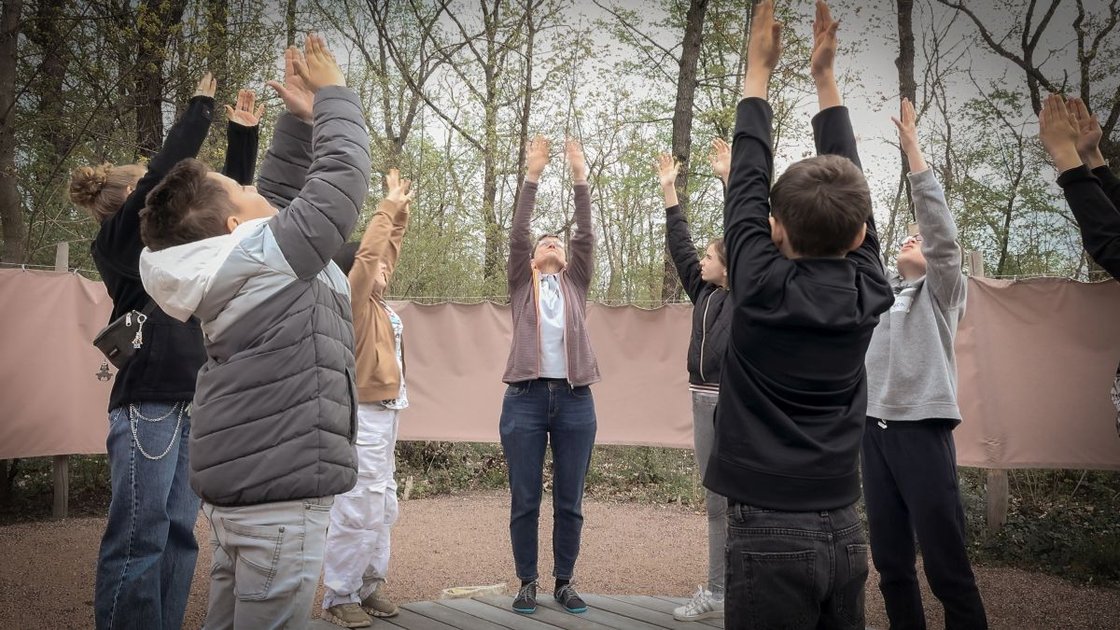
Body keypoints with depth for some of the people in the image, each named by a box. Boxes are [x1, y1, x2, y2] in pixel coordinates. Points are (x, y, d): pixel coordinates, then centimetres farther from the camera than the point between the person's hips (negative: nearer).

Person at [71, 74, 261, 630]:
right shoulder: (116, 242, -1)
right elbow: (164, 172, -12)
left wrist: (243, 133, 17)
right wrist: (200, 108, -4)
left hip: (195, 404, 8)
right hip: (149, 405, -7)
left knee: (178, 534, 7)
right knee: (138, 540, -6)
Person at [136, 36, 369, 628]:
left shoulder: (225, 267, 10)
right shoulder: (268, 255, -15)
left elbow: (276, 193, 22)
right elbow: (343, 173, -10)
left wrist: (299, 117, 18)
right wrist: (331, 94, 4)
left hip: (241, 480, 10)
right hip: (280, 490, -9)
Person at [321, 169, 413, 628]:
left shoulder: (377, 303, 12)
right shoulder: (353, 302, -9)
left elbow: (388, 250, 21)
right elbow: (369, 253, -18)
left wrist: (400, 213, 18)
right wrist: (388, 206, -11)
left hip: (385, 415, 9)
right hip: (364, 417, -9)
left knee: (383, 511, 13)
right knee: (356, 512, -5)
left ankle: (369, 584, 22)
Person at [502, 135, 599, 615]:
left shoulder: (575, 284, 17)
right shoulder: (522, 285, 14)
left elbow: (586, 236, 7)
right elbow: (516, 234, 3)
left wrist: (580, 177, 2)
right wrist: (532, 175, -1)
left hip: (575, 400, 1)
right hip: (526, 398, -1)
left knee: (570, 502, 6)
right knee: (525, 500, 3)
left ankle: (565, 582, 18)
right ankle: (527, 583, 15)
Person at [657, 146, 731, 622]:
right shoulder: (704, 293, 13)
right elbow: (678, 246, 19)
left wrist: (729, 178, -9)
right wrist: (669, 191, 21)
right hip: (705, 402, 7)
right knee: (718, 502, 12)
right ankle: (718, 591, 20)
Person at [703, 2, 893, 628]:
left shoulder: (762, 289, -13)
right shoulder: (868, 294, -2)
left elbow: (747, 182, -2)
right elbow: (849, 187, 9)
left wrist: (759, 72, 9)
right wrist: (825, 77, 15)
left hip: (771, 531, -5)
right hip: (844, 532, 5)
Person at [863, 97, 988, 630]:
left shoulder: (943, 291, 3)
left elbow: (942, 231, -10)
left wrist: (913, 151, -14)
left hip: (922, 430, -5)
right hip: (874, 429, 5)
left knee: (947, 567, -3)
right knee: (890, 562, 10)